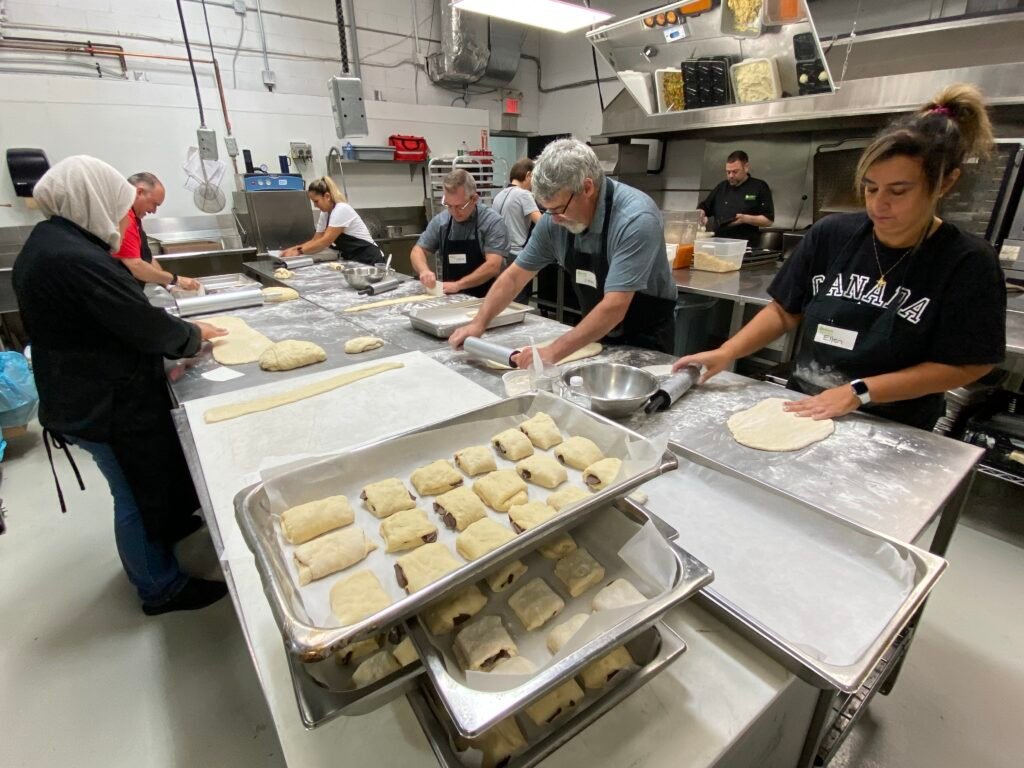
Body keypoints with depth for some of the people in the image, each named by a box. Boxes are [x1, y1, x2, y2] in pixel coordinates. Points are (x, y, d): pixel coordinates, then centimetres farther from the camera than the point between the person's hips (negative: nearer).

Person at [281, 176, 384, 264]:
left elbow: (325, 242, -21)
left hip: (368, 259, -8)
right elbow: (316, 240, 9)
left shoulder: (341, 210, -18)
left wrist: (299, 251, -17)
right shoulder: (325, 214, 9)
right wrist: (294, 249, -5)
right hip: (351, 260, 8)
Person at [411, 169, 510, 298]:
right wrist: (424, 270, -8)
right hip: (449, 298, 3)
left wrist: (458, 285, -22)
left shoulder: (492, 222, -8)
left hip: (484, 299, -3)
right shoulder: (440, 220, 5)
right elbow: (418, 250, 12)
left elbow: (493, 266, -16)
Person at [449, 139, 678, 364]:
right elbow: (515, 276, -3)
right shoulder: (555, 220, -10)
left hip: (646, 340, -4)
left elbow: (614, 307, -35)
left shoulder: (636, 219, -28)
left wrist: (553, 352, -40)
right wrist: (479, 323, -11)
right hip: (597, 336, 5)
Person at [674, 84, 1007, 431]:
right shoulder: (831, 234, -2)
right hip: (801, 409, 2)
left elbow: (962, 365, -7)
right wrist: (726, 352, -10)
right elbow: (784, 311, 2)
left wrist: (859, 392, -15)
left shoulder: (968, 263, -8)